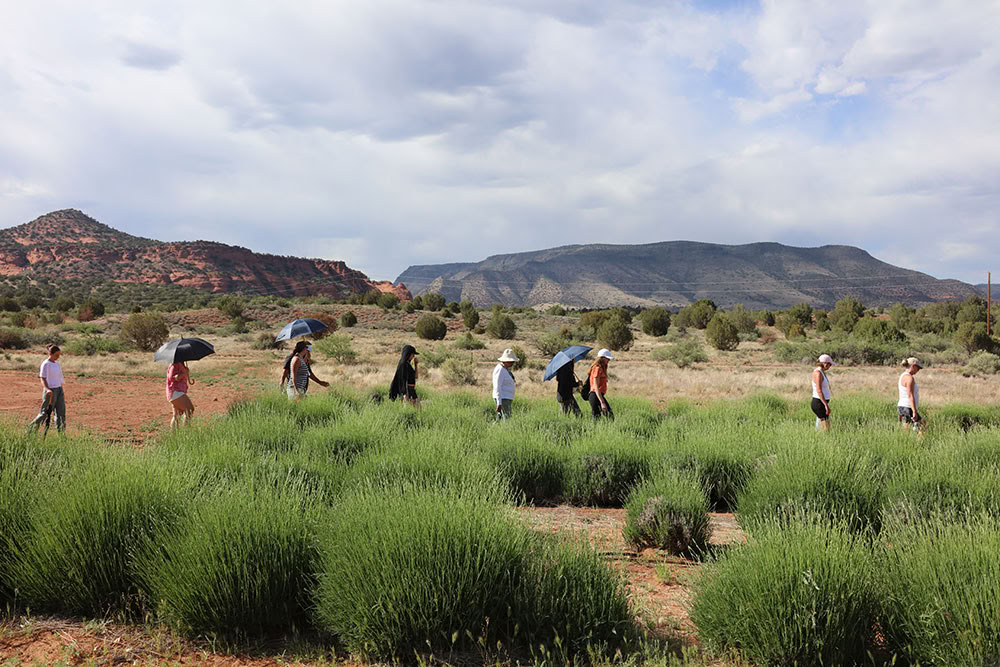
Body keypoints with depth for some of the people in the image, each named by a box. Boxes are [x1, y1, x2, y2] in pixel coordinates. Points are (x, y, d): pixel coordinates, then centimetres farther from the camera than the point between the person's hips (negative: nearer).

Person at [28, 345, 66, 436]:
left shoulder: (57, 363, 11)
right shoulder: (45, 364, -11)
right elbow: (42, 378, -17)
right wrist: (48, 389, -32)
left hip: (59, 390, 7)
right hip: (50, 391, -7)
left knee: (61, 412, 4)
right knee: (46, 413, -1)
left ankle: (61, 434, 7)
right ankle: (31, 429, 17)